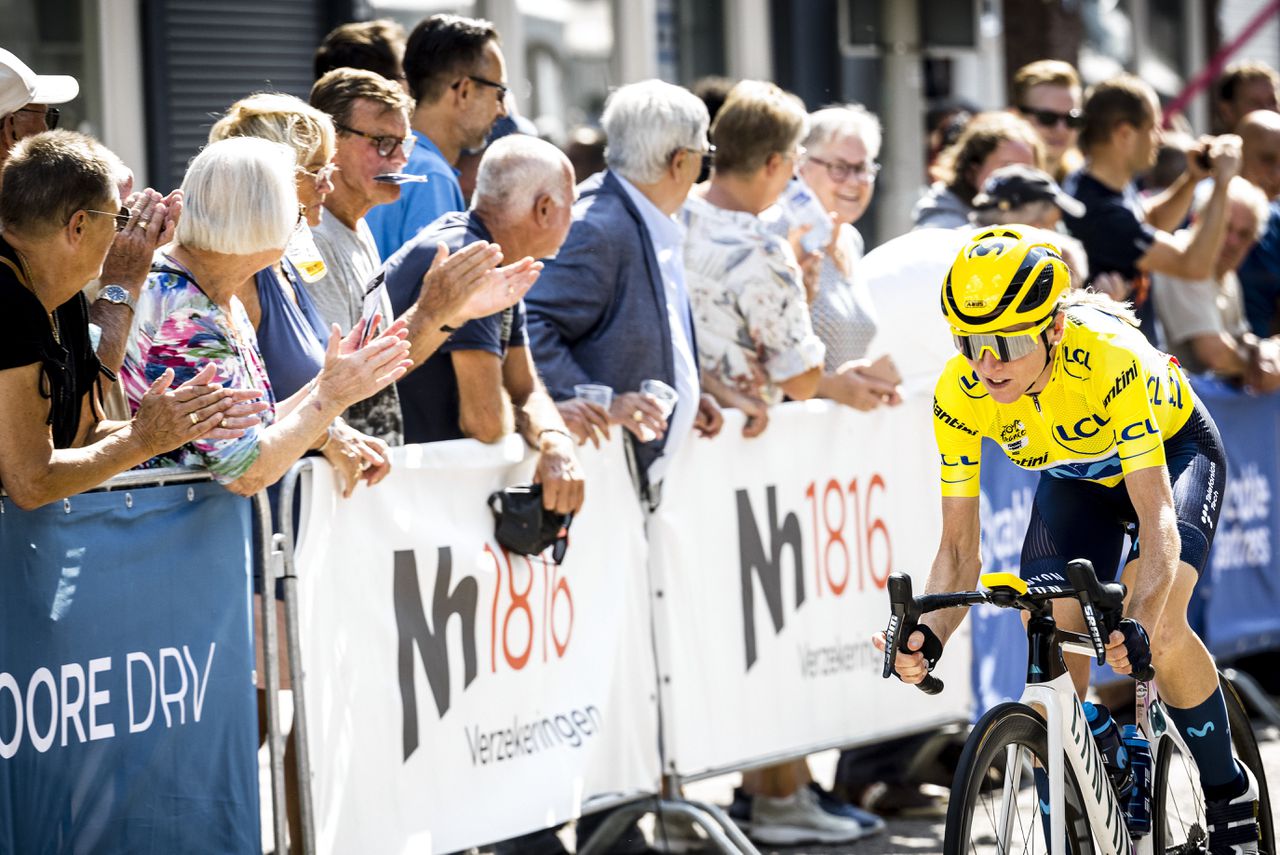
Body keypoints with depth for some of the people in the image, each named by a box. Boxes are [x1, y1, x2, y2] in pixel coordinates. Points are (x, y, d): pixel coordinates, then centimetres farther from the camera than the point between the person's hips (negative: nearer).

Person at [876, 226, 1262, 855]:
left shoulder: (1110, 359, -41)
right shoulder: (959, 392, -28)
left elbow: (1156, 518, -43)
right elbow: (959, 548, -23)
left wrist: (1139, 625, -59)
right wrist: (928, 636, -42)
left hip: (1172, 453, -4)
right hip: (1074, 479, 4)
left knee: (1159, 622, -27)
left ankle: (1230, 796, -5)